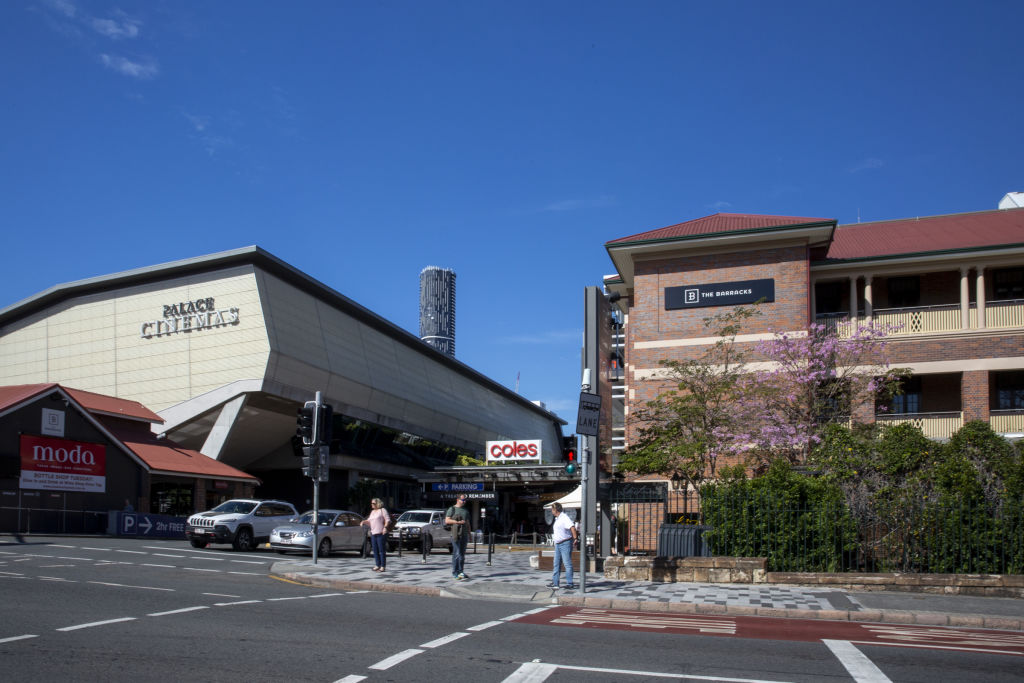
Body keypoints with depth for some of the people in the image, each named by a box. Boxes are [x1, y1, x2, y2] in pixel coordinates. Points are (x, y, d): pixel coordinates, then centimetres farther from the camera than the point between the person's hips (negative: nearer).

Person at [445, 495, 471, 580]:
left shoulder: (466, 510, 20)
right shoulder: (452, 509, 2)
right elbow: (447, 520, -8)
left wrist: (469, 534, 17)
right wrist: (458, 522, -15)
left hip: (464, 534, 6)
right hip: (456, 534, -6)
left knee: (462, 554, 6)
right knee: (457, 554, -10)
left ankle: (461, 572, 11)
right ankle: (455, 573, -7)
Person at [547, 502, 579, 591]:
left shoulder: (564, 517, -14)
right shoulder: (557, 519, 16)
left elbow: (572, 527, -25)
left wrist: (575, 539, -30)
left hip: (565, 543, -10)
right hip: (558, 544, 10)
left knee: (567, 564, -5)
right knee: (556, 564, 10)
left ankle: (569, 583, -2)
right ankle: (555, 583, 15)